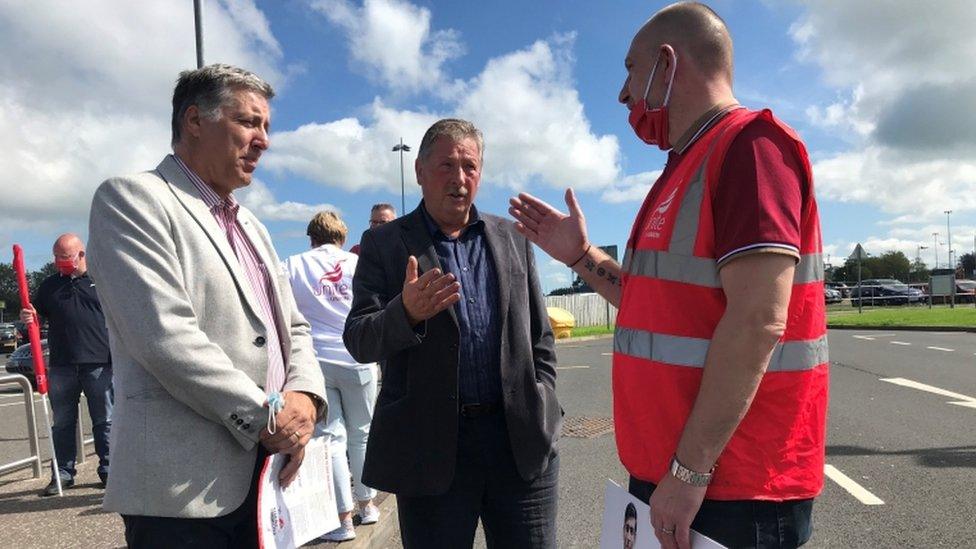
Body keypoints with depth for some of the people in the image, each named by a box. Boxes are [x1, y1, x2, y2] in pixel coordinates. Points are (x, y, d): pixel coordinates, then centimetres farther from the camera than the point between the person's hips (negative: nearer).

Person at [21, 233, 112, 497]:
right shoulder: (49, 285, 13)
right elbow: (37, 317, 18)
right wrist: (27, 317, -6)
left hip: (99, 364, -3)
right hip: (61, 366, 3)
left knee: (104, 421, 3)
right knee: (62, 422, 10)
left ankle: (108, 470, 12)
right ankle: (63, 473, 19)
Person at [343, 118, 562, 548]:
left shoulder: (513, 238, 10)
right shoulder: (383, 243, 2)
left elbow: (539, 336, 14)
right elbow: (358, 341, -5)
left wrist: (542, 412, 6)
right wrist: (407, 312, -25)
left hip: (521, 440, 3)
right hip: (431, 445, -2)